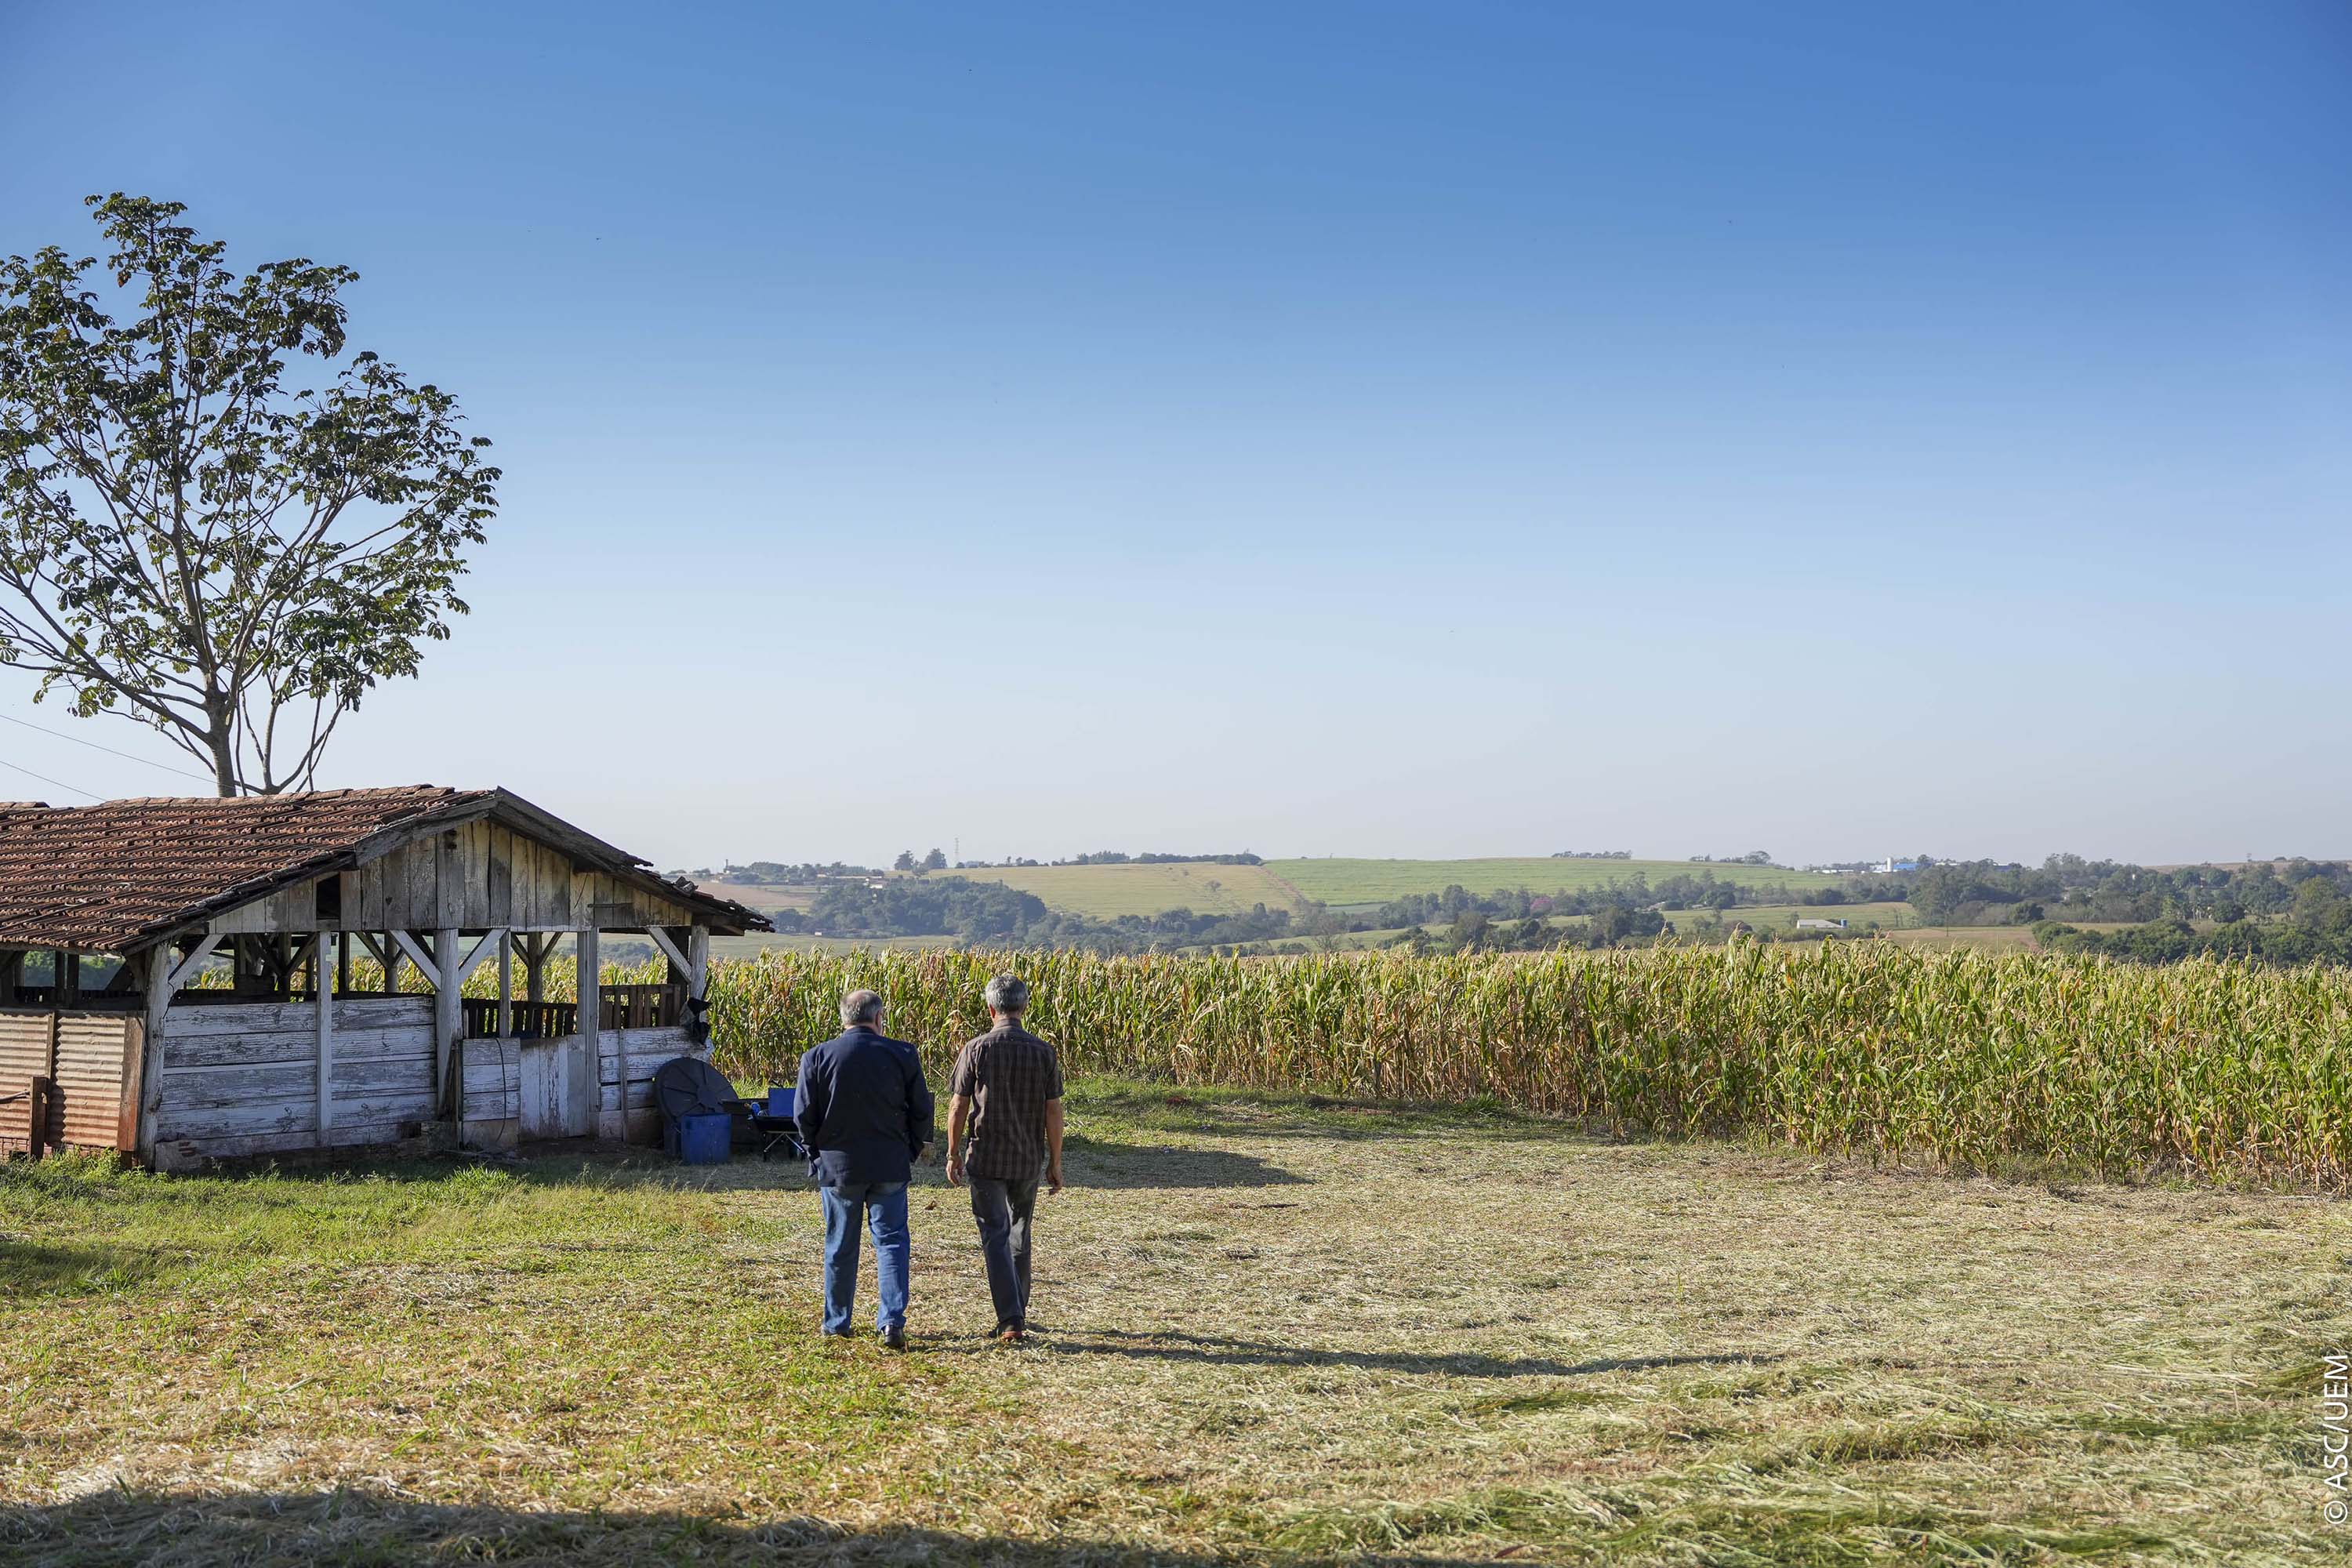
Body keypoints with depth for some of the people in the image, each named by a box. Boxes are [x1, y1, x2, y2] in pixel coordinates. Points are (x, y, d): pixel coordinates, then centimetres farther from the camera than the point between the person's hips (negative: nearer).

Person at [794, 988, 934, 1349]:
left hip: (837, 1166, 0)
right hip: (891, 1167, 0)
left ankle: (837, 1322, 23)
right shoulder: (902, 1055, -4)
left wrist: (817, 1152, 13)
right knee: (890, 1241, 6)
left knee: (840, 1248, 13)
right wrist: (912, 1150, 14)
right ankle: (892, 1320, -8)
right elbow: (922, 1111, 0)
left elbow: (804, 1115, -3)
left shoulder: (817, 1058, -5)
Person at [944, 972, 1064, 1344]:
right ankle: (1018, 1309, 31)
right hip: (1028, 1160, 3)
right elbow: (1053, 1111, -3)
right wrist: (1055, 1163, 6)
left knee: (996, 1238, 0)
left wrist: (953, 1155, 6)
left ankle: (1011, 1321, -7)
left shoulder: (975, 1050, -9)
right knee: (1019, 1234, 20)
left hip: (985, 1159, -3)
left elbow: (958, 1107, -7)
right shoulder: (1044, 1052, -4)